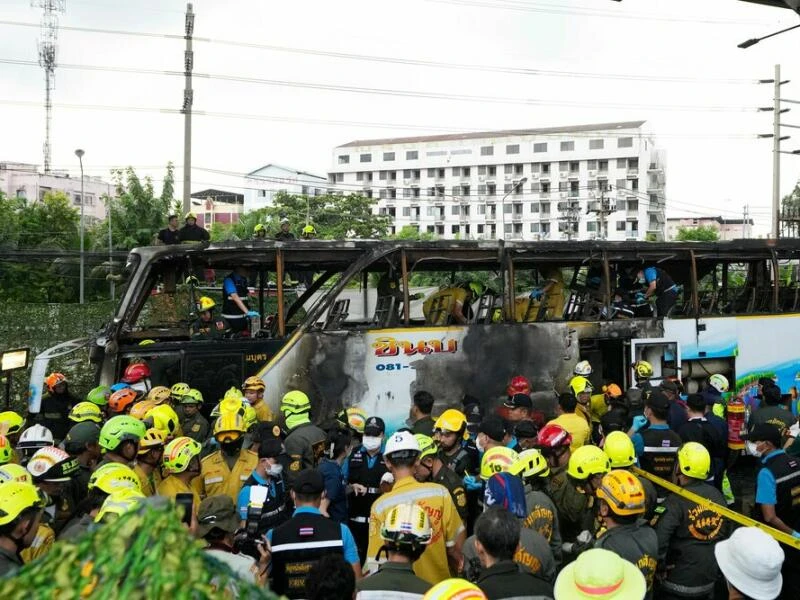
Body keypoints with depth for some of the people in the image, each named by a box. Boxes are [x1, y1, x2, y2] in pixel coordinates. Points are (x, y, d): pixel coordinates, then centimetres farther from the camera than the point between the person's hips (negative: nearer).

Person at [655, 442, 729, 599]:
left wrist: (660, 567, -14)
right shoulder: (718, 496, -1)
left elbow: (659, 539, -29)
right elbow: (724, 535, 10)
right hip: (709, 580, 6)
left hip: (679, 582, -6)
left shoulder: (676, 501, -22)